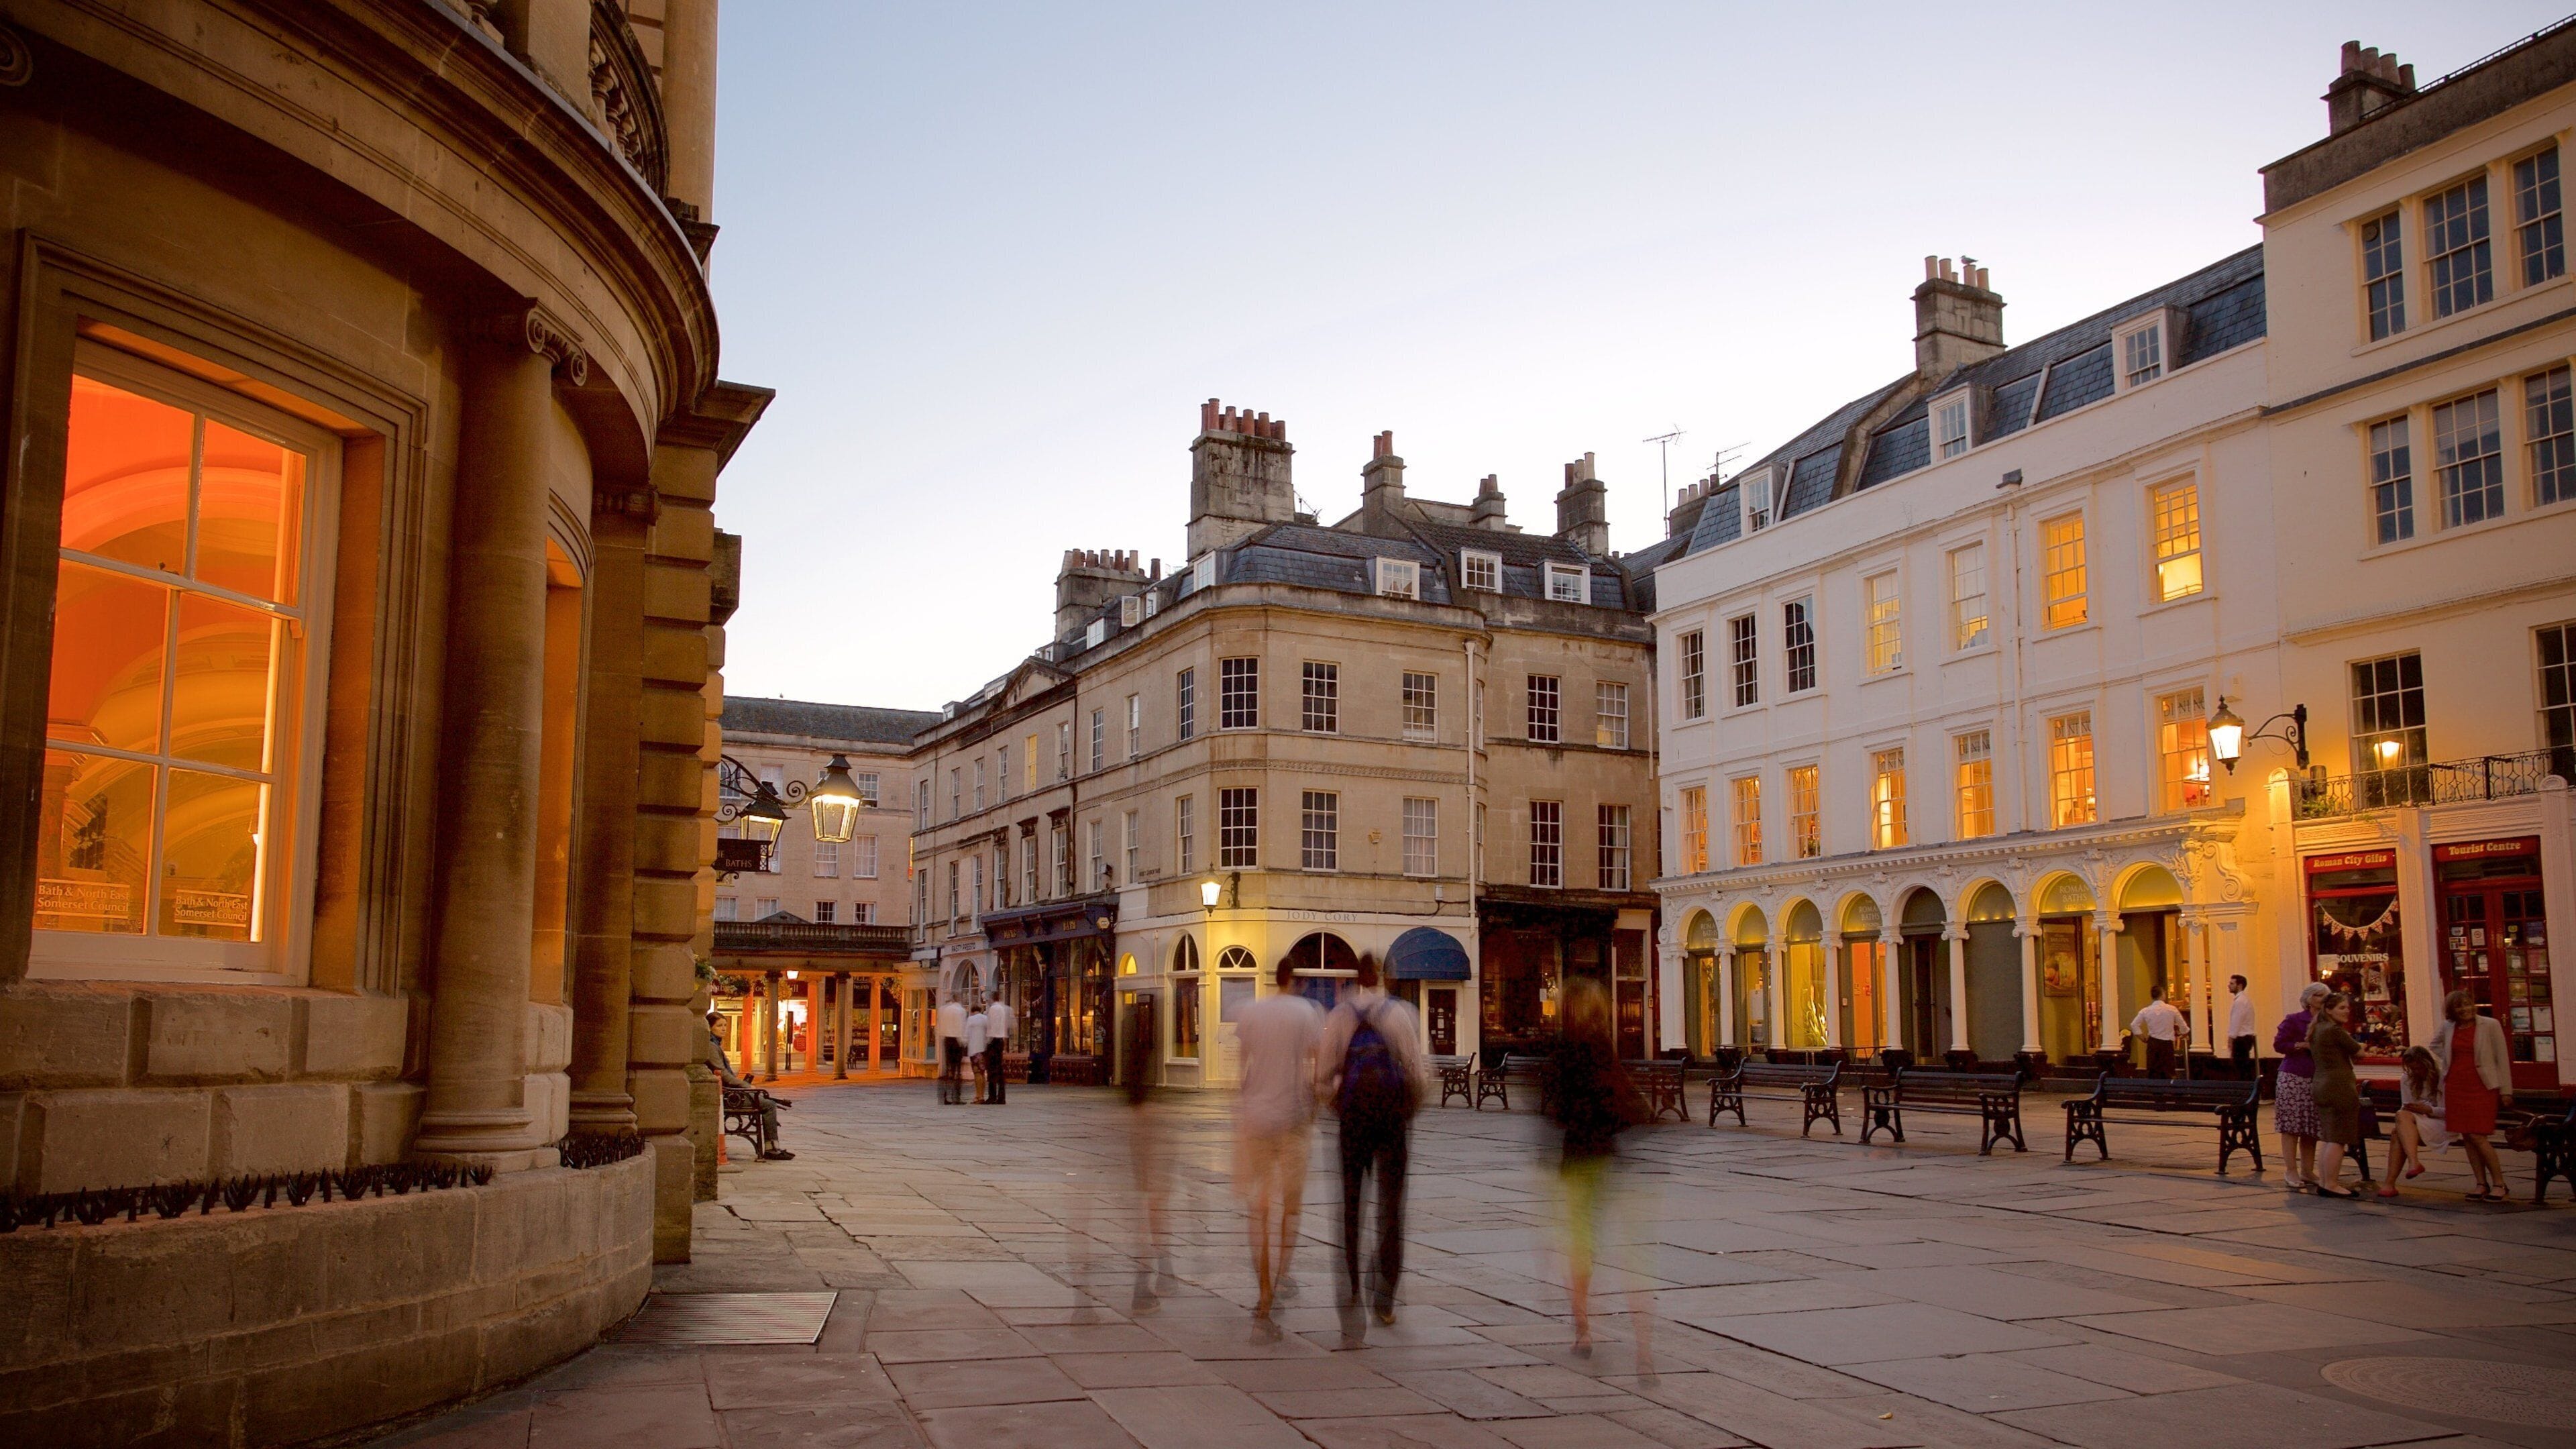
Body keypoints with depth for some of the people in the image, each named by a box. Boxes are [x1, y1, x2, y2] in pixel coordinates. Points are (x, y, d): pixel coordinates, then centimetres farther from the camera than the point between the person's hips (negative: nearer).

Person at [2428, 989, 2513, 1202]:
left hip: (2482, 1086, -5)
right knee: (2467, 1137, 5)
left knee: (2477, 1136, -11)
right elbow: (2434, 1045, 27)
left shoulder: (2490, 1025, -4)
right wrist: (2449, 1060, 10)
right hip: (2455, 1086, 5)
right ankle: (2482, 1184, 12)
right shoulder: (2447, 1027, 7)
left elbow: (2502, 1059, -2)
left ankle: (2498, 1183, 2)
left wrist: (2506, 1091, -4)